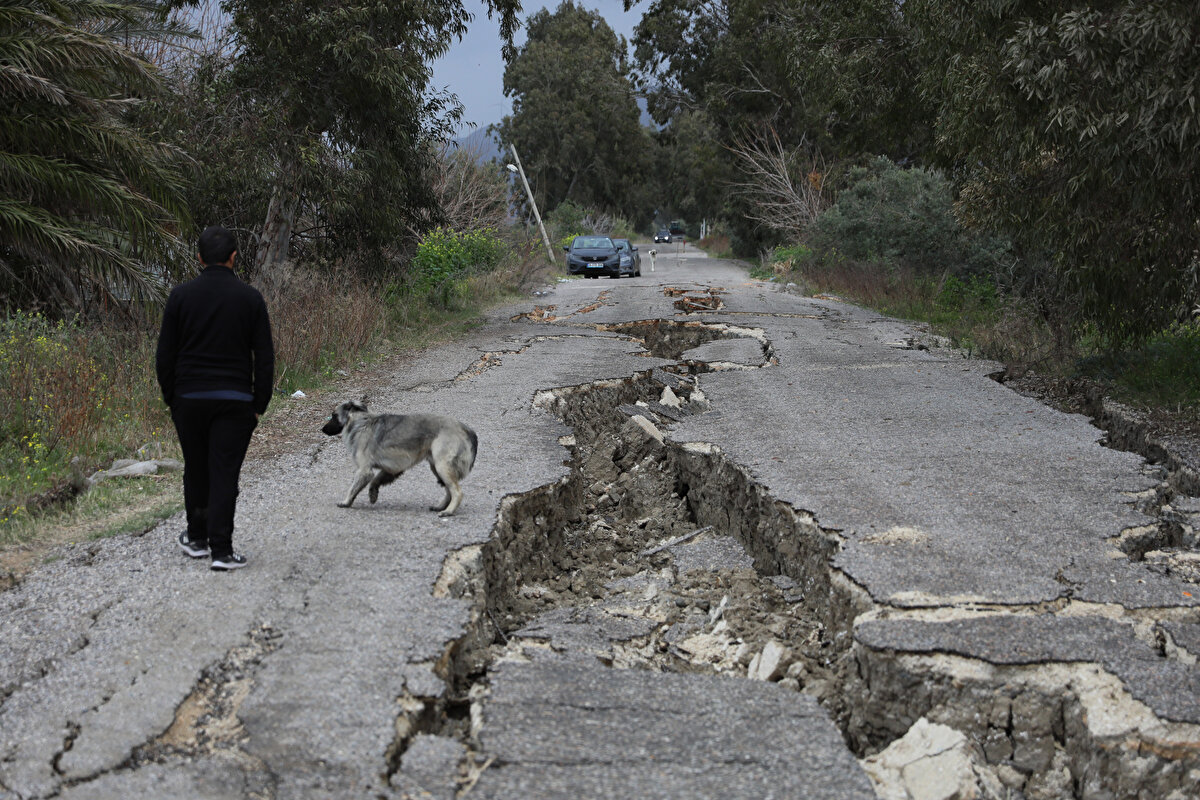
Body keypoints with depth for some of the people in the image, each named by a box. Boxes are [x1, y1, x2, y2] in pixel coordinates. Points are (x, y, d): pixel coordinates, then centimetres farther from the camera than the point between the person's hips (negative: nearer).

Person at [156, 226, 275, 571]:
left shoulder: (181, 295, -1)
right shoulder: (250, 297, -2)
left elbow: (164, 355, 0)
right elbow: (265, 357, -3)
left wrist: (171, 399, 10)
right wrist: (259, 405, 3)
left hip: (189, 399, 1)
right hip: (235, 400, -1)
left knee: (196, 470, 16)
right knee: (224, 474, -2)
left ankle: (197, 538, 29)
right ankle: (221, 550, -6)